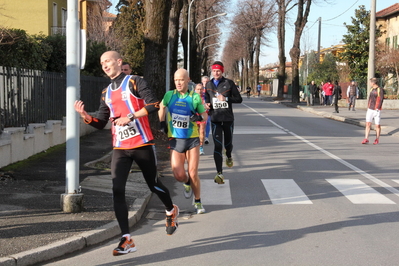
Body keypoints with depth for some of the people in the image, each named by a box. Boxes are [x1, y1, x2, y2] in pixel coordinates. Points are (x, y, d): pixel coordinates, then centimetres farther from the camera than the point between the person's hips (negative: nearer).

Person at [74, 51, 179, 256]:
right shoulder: (106, 93, 14)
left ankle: (171, 211, 42)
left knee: (153, 185, 9)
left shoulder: (134, 82, -4)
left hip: (142, 145, -4)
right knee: (117, 191, -10)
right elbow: (101, 123, 13)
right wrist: (85, 116, -5)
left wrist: (130, 117, -21)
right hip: (120, 149, 5)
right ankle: (127, 240, -8)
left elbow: (153, 104, -17)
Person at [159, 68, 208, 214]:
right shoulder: (169, 95, 0)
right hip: (175, 141, 1)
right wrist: (162, 122, 17)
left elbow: (204, 115, 10)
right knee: (179, 175, -9)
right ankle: (187, 183, 29)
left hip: (192, 140, -1)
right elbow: (162, 107, 21)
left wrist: (200, 118, -5)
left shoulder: (195, 97, -4)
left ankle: (198, 202, 18)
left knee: (193, 174, -4)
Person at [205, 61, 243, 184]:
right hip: (215, 119, 1)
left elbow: (239, 99, -2)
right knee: (217, 145, -10)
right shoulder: (209, 84, 7)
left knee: (228, 143, 13)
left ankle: (229, 157, 50)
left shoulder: (229, 83, -2)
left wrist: (226, 98, -17)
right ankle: (219, 173, -12)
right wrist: (207, 104, 2)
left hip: (228, 118, -1)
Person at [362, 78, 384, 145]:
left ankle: (377, 139, 16)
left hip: (376, 110, -6)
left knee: (377, 125, 3)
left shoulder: (380, 90, -9)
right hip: (370, 109, 6)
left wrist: (377, 109, -19)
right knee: (368, 124, -4)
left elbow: (381, 100, -13)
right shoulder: (371, 89, 12)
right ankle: (366, 139, -7)